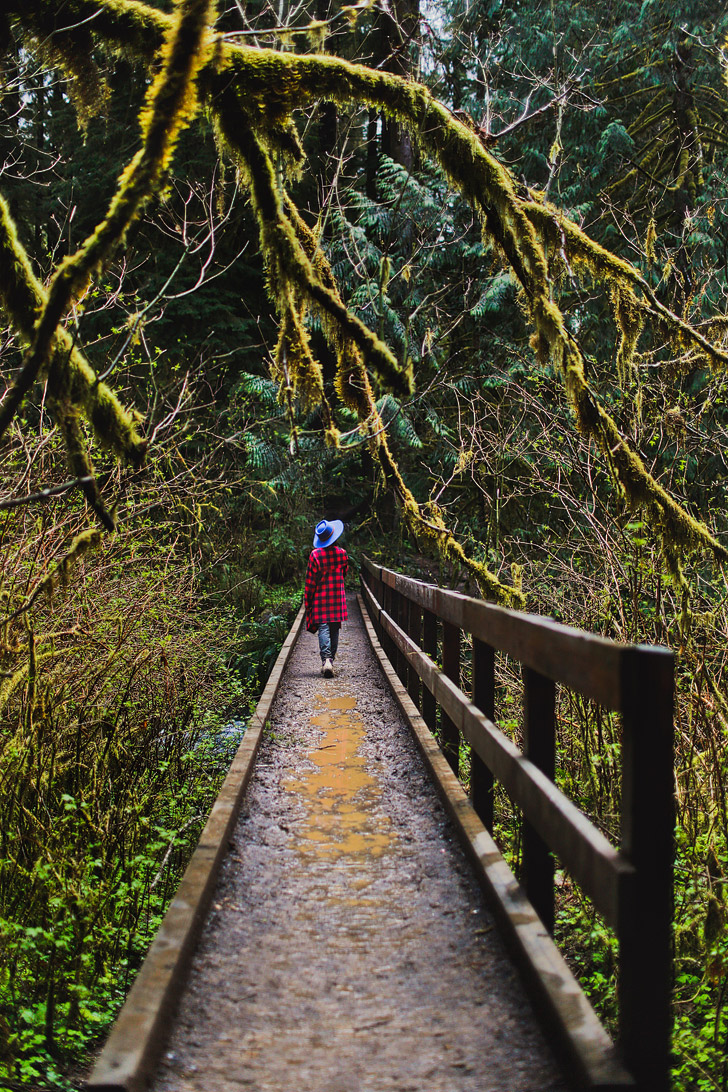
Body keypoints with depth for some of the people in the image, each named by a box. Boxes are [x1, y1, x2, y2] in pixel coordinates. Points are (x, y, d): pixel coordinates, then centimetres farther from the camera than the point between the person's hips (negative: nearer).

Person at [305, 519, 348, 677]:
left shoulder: (315, 555, -12)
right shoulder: (342, 553, -4)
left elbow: (310, 580, -8)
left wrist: (308, 600, 1)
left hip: (320, 597, -2)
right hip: (338, 597, 2)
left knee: (323, 628, -5)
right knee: (334, 628, 12)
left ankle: (326, 660, -19)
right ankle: (331, 658, 18)